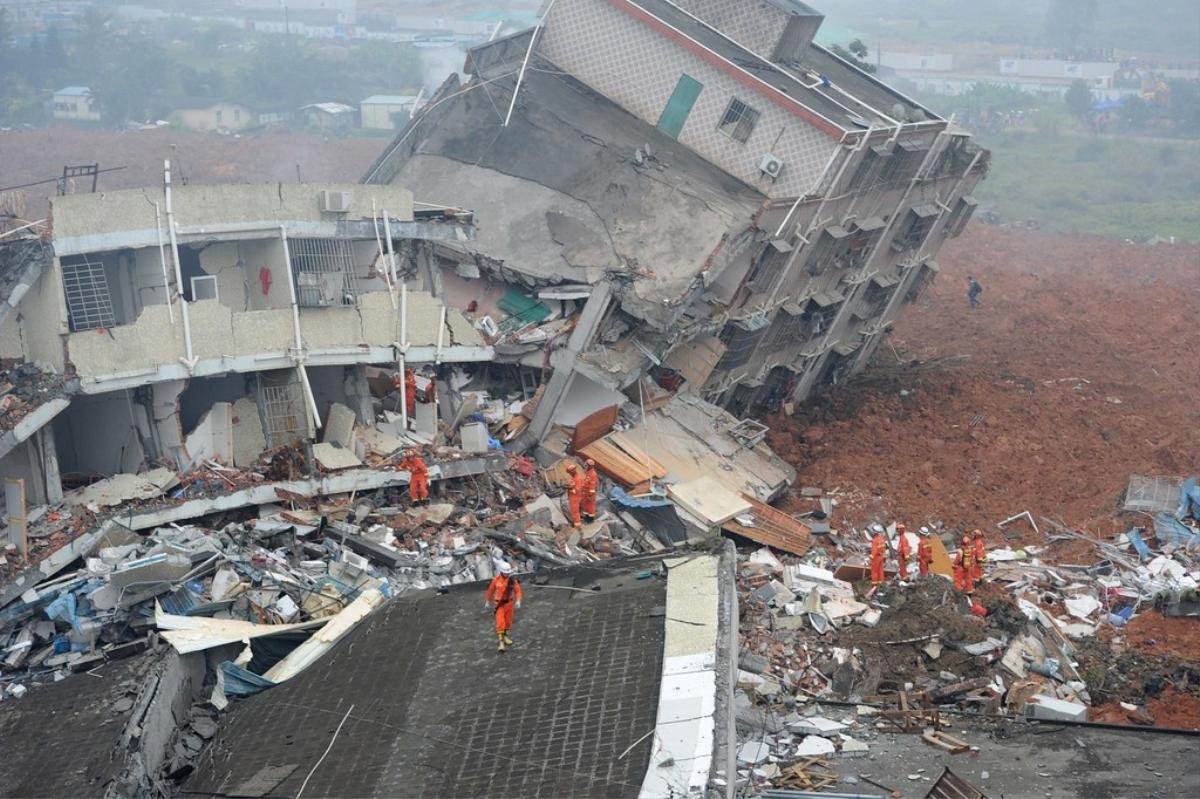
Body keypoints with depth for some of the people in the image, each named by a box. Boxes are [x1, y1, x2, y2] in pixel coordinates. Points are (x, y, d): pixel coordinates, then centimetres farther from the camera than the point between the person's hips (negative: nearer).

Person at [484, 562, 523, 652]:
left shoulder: (512, 579, -11)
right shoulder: (496, 579, -12)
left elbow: (518, 591, -13)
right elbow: (491, 590, 1)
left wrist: (518, 601, -31)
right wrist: (487, 602, 10)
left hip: (509, 602, 2)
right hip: (499, 603, -2)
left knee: (508, 621, 17)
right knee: (500, 623, -11)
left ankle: (506, 636, 40)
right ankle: (501, 642, -11)